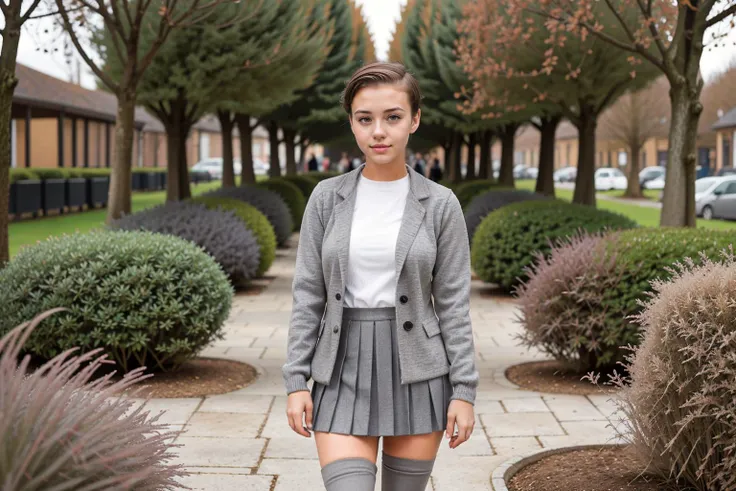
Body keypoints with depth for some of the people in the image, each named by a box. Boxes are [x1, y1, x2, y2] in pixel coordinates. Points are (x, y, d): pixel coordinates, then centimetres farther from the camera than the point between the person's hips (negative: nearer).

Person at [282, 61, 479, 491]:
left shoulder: (441, 205, -1)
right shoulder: (327, 198, 2)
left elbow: (454, 304, -1)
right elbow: (308, 295, 3)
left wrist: (465, 391, -5)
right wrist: (296, 381, -2)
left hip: (417, 372, 0)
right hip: (345, 374, 0)